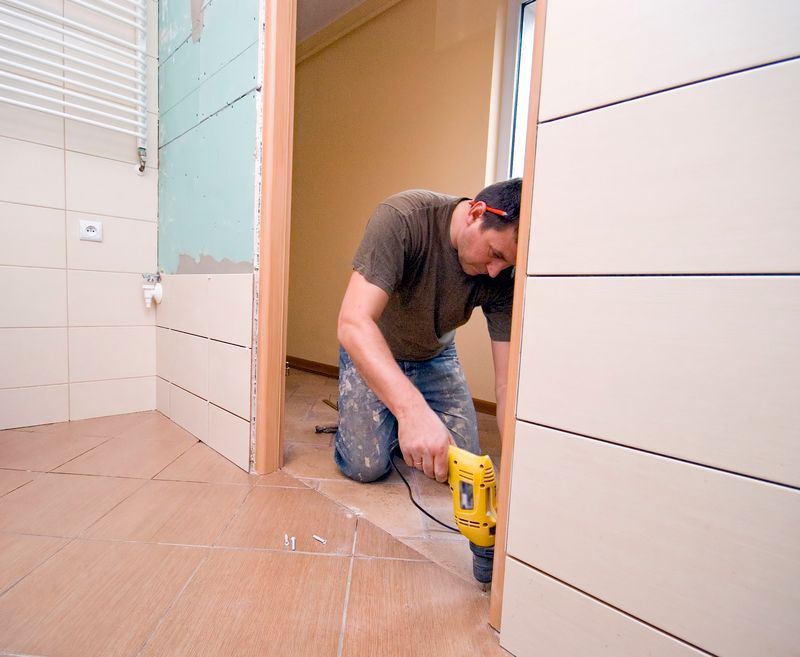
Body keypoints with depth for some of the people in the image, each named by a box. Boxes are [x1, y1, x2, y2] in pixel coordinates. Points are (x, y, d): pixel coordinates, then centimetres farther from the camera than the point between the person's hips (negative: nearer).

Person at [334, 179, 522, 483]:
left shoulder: (504, 276, -21)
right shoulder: (401, 217, -32)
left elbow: (508, 382, -22)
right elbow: (353, 324, -41)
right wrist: (413, 409, -53)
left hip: (435, 356, 3)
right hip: (371, 351, -2)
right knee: (366, 466, -14)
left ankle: (401, 424, 25)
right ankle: (393, 422, 18)